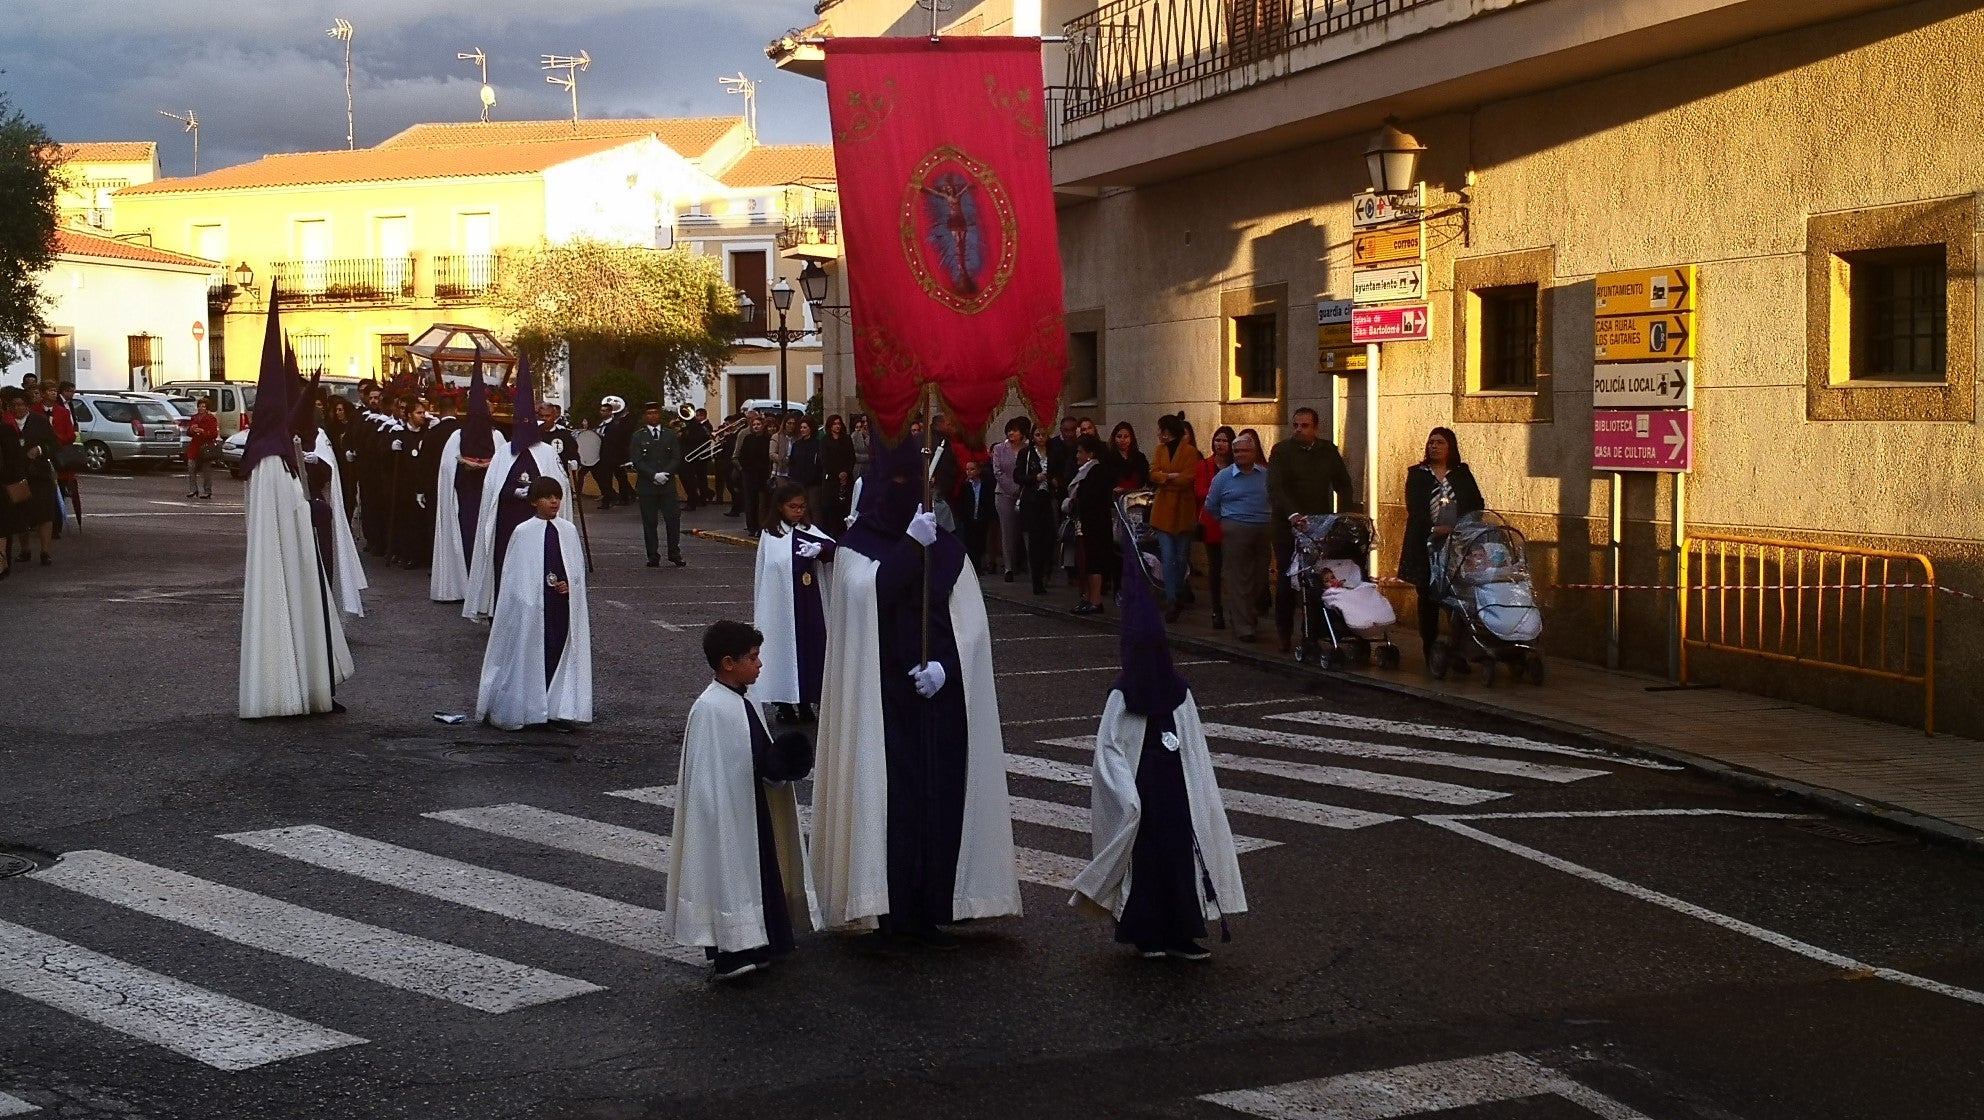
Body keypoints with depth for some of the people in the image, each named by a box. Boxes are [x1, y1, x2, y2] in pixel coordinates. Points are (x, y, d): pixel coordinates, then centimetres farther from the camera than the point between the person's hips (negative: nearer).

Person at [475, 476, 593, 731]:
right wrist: (524, 604, -8)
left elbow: (579, 567, 11)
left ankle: (561, 708, 10)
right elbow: (514, 576, -2)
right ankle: (529, 710, 11)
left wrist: (570, 585, -7)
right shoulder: (523, 533, -4)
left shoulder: (568, 531, 5)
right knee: (531, 654, 2)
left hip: (564, 603, 3)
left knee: (562, 653, 4)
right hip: (532, 605, -3)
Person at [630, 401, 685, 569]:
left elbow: (677, 458, 6)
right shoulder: (638, 436, 4)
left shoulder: (670, 434, 11)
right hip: (647, 486, -2)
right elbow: (636, 461, -4)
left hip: (668, 485, 2)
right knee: (649, 523, 0)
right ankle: (653, 557, 4)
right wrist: (654, 475, -14)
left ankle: (674, 554, 7)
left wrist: (665, 474, -9)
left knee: (673, 520, -2)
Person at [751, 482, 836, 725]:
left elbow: (832, 547, -14)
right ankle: (784, 704, 8)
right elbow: (763, 572, 2)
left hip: (808, 604, 3)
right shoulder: (770, 536, 0)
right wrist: (760, 602, -1)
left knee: (810, 647, 5)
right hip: (780, 604, -3)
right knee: (782, 648, 1)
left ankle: (805, 702, 16)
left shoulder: (810, 532, 5)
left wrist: (820, 549, -35)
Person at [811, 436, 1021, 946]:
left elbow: (970, 621, 2)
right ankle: (886, 912, -3)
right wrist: (910, 546, -23)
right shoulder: (858, 543, 1)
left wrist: (943, 664, -13)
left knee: (939, 797, 1)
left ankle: (926, 913, 6)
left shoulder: (946, 547, 8)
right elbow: (865, 595, -20)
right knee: (885, 794, -7)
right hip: (882, 694, -3)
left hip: (937, 690, 3)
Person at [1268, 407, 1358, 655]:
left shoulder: (1328, 451, 9)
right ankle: (1285, 636, 7)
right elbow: (1275, 488, -17)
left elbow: (1343, 485, 15)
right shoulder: (1282, 451, -4)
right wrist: (1293, 514, -32)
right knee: (1287, 582, -2)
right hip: (1288, 527, -3)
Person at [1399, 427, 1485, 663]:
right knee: (1428, 598, 2)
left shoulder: (1462, 474, 13)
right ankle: (1430, 650, 8)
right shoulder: (1417, 474, 8)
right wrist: (1434, 529, -19)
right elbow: (1414, 509, -4)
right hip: (1427, 547, -1)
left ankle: (1460, 654, -6)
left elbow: (1477, 506, 5)